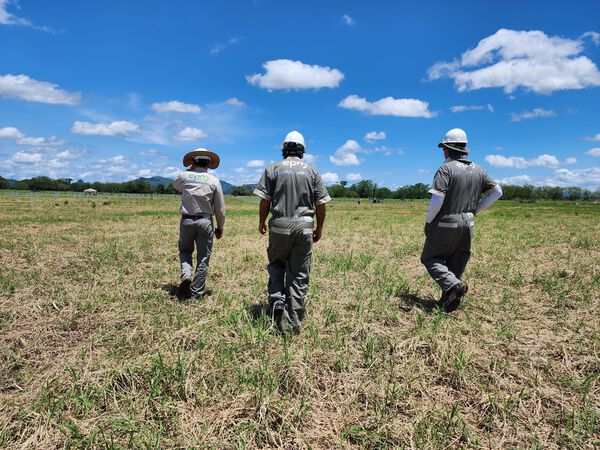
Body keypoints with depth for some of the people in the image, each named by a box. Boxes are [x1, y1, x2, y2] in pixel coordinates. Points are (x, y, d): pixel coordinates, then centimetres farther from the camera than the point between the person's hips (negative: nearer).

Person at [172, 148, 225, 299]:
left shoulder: (184, 176, 0)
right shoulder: (214, 181, -2)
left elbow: (175, 186, 26)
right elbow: (220, 208, 0)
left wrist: (189, 170, 22)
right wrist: (220, 227, 11)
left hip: (187, 220, 1)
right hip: (205, 222, -1)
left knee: (185, 250, 22)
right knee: (203, 258, 8)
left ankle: (186, 274, -4)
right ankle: (196, 293, 13)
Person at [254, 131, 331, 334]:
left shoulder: (273, 168, 3)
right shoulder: (312, 171, 7)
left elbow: (265, 200, -2)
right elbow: (320, 204, 4)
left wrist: (261, 222, 13)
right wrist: (319, 227, 15)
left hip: (279, 225, -1)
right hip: (304, 226, 1)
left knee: (276, 264, 20)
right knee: (299, 274, 5)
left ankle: (277, 299, -2)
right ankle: (294, 323, 8)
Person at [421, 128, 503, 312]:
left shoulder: (446, 168, -14)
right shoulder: (478, 170, 8)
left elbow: (437, 199, -23)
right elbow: (497, 191, 11)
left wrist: (428, 222, -10)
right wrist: (476, 209, 14)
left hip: (445, 224, -6)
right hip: (467, 224, 6)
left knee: (430, 258, 8)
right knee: (455, 263, 14)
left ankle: (453, 285, -12)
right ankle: (448, 301, 16)